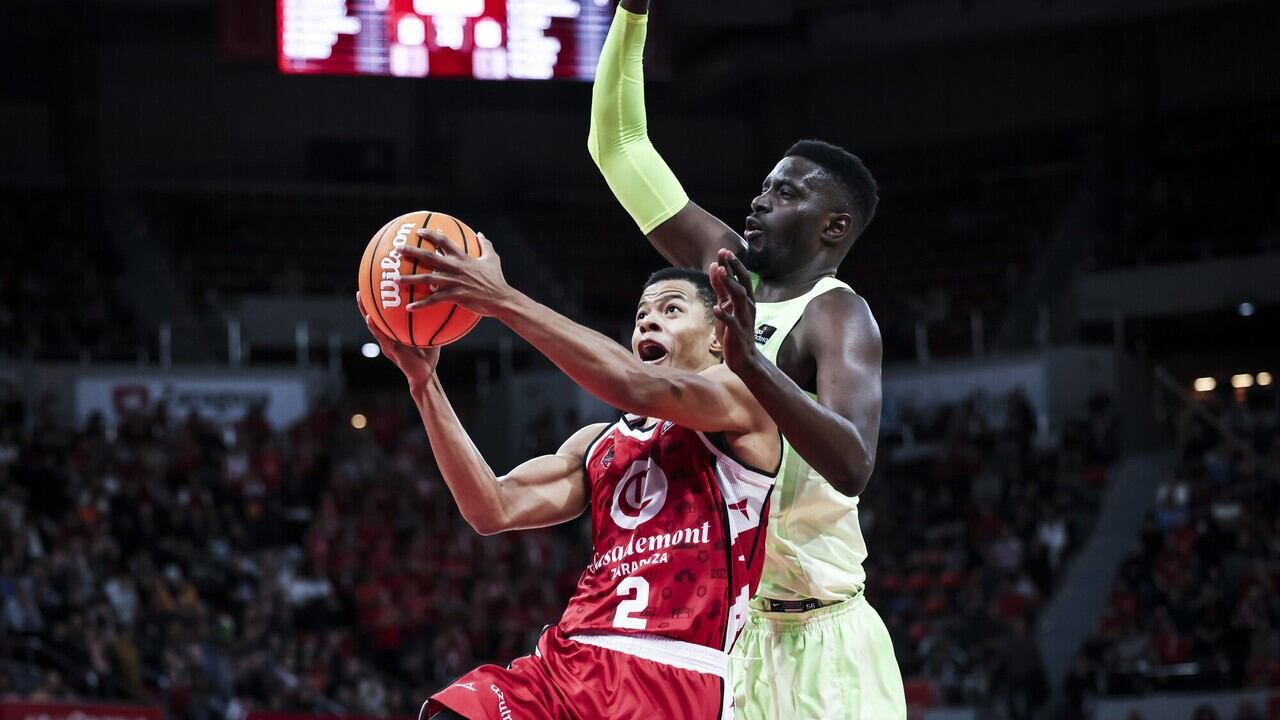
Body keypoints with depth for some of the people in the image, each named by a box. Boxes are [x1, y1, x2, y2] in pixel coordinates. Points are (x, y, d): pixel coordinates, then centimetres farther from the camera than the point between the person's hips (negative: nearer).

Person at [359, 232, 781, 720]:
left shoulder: (744, 398, 5)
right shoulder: (597, 445, 24)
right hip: (568, 660, 6)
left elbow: (638, 388, -14)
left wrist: (502, 300, -17)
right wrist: (423, 383, 3)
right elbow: (493, 510, 11)